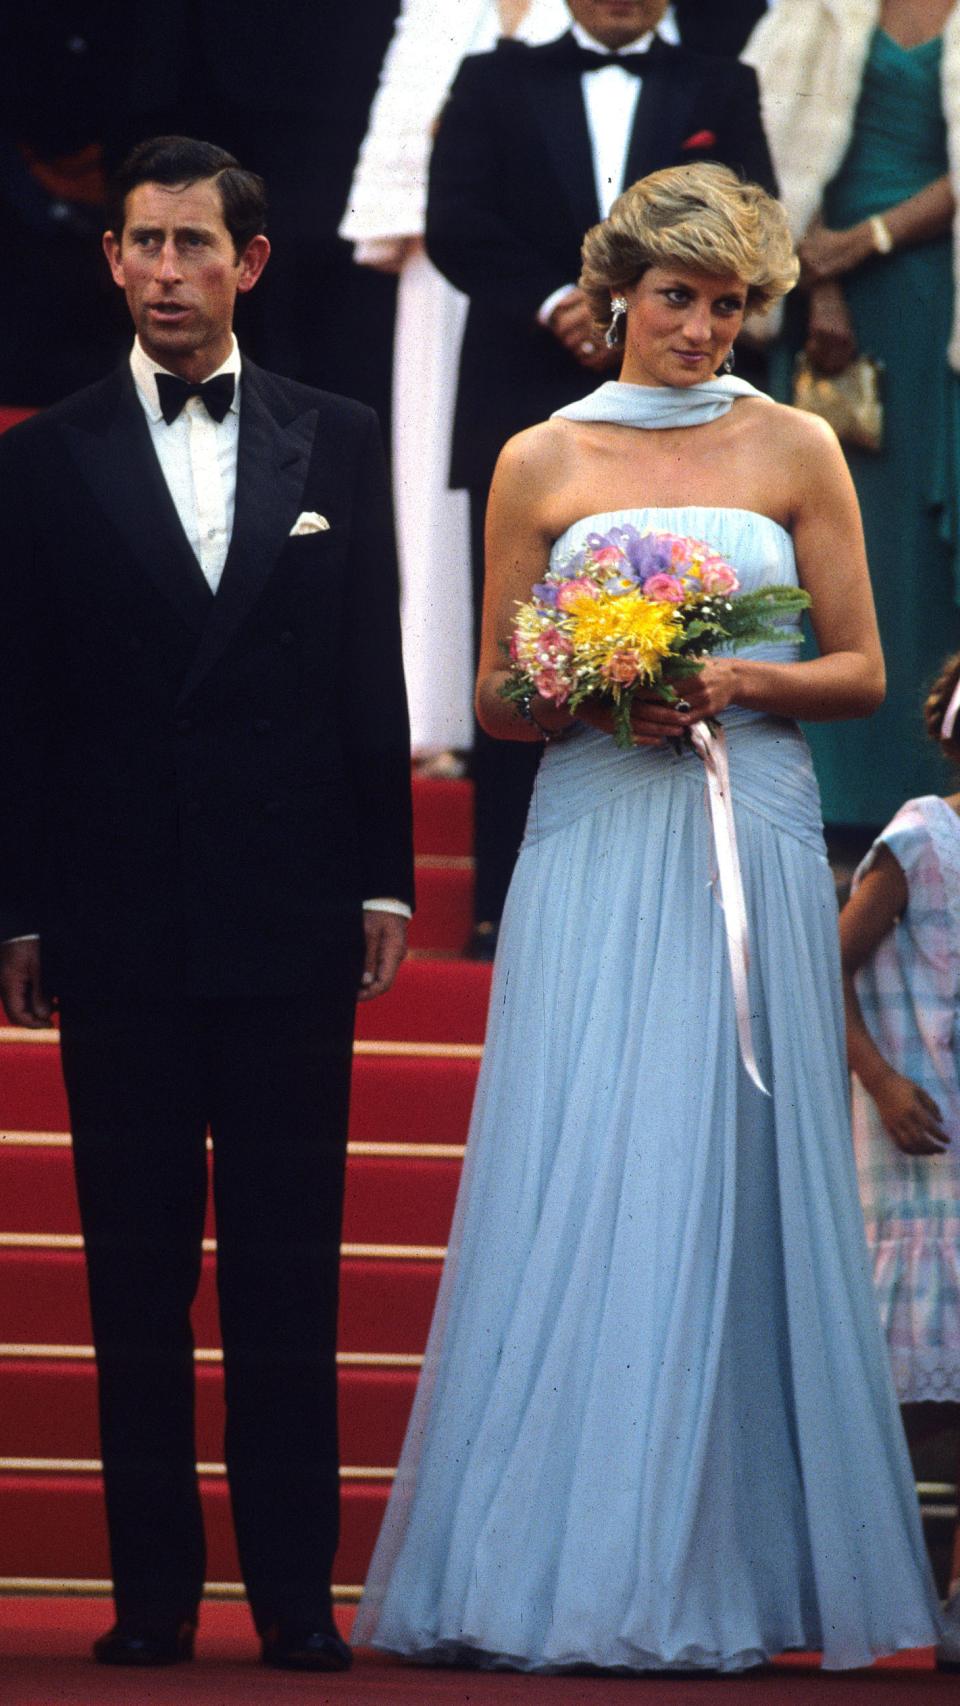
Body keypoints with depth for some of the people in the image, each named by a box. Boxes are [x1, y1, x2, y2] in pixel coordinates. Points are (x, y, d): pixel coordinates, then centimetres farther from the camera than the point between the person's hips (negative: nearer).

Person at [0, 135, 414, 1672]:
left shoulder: (339, 445, 8)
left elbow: (372, 680, 9)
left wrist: (383, 881, 4)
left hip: (291, 922, 0)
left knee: (289, 1270, 2)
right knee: (137, 1272, 3)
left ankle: (297, 1589, 5)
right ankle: (153, 1589, 7)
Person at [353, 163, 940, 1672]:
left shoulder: (794, 449, 9)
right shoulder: (541, 463, 10)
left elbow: (861, 670, 8)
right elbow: (497, 700, 11)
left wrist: (746, 683, -10)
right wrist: (588, 696, -10)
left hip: (750, 851, 0)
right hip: (593, 850, 1)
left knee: (722, 1186, -4)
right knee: (573, 1185, -6)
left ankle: (715, 1568, 0)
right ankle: (556, 1562, -3)